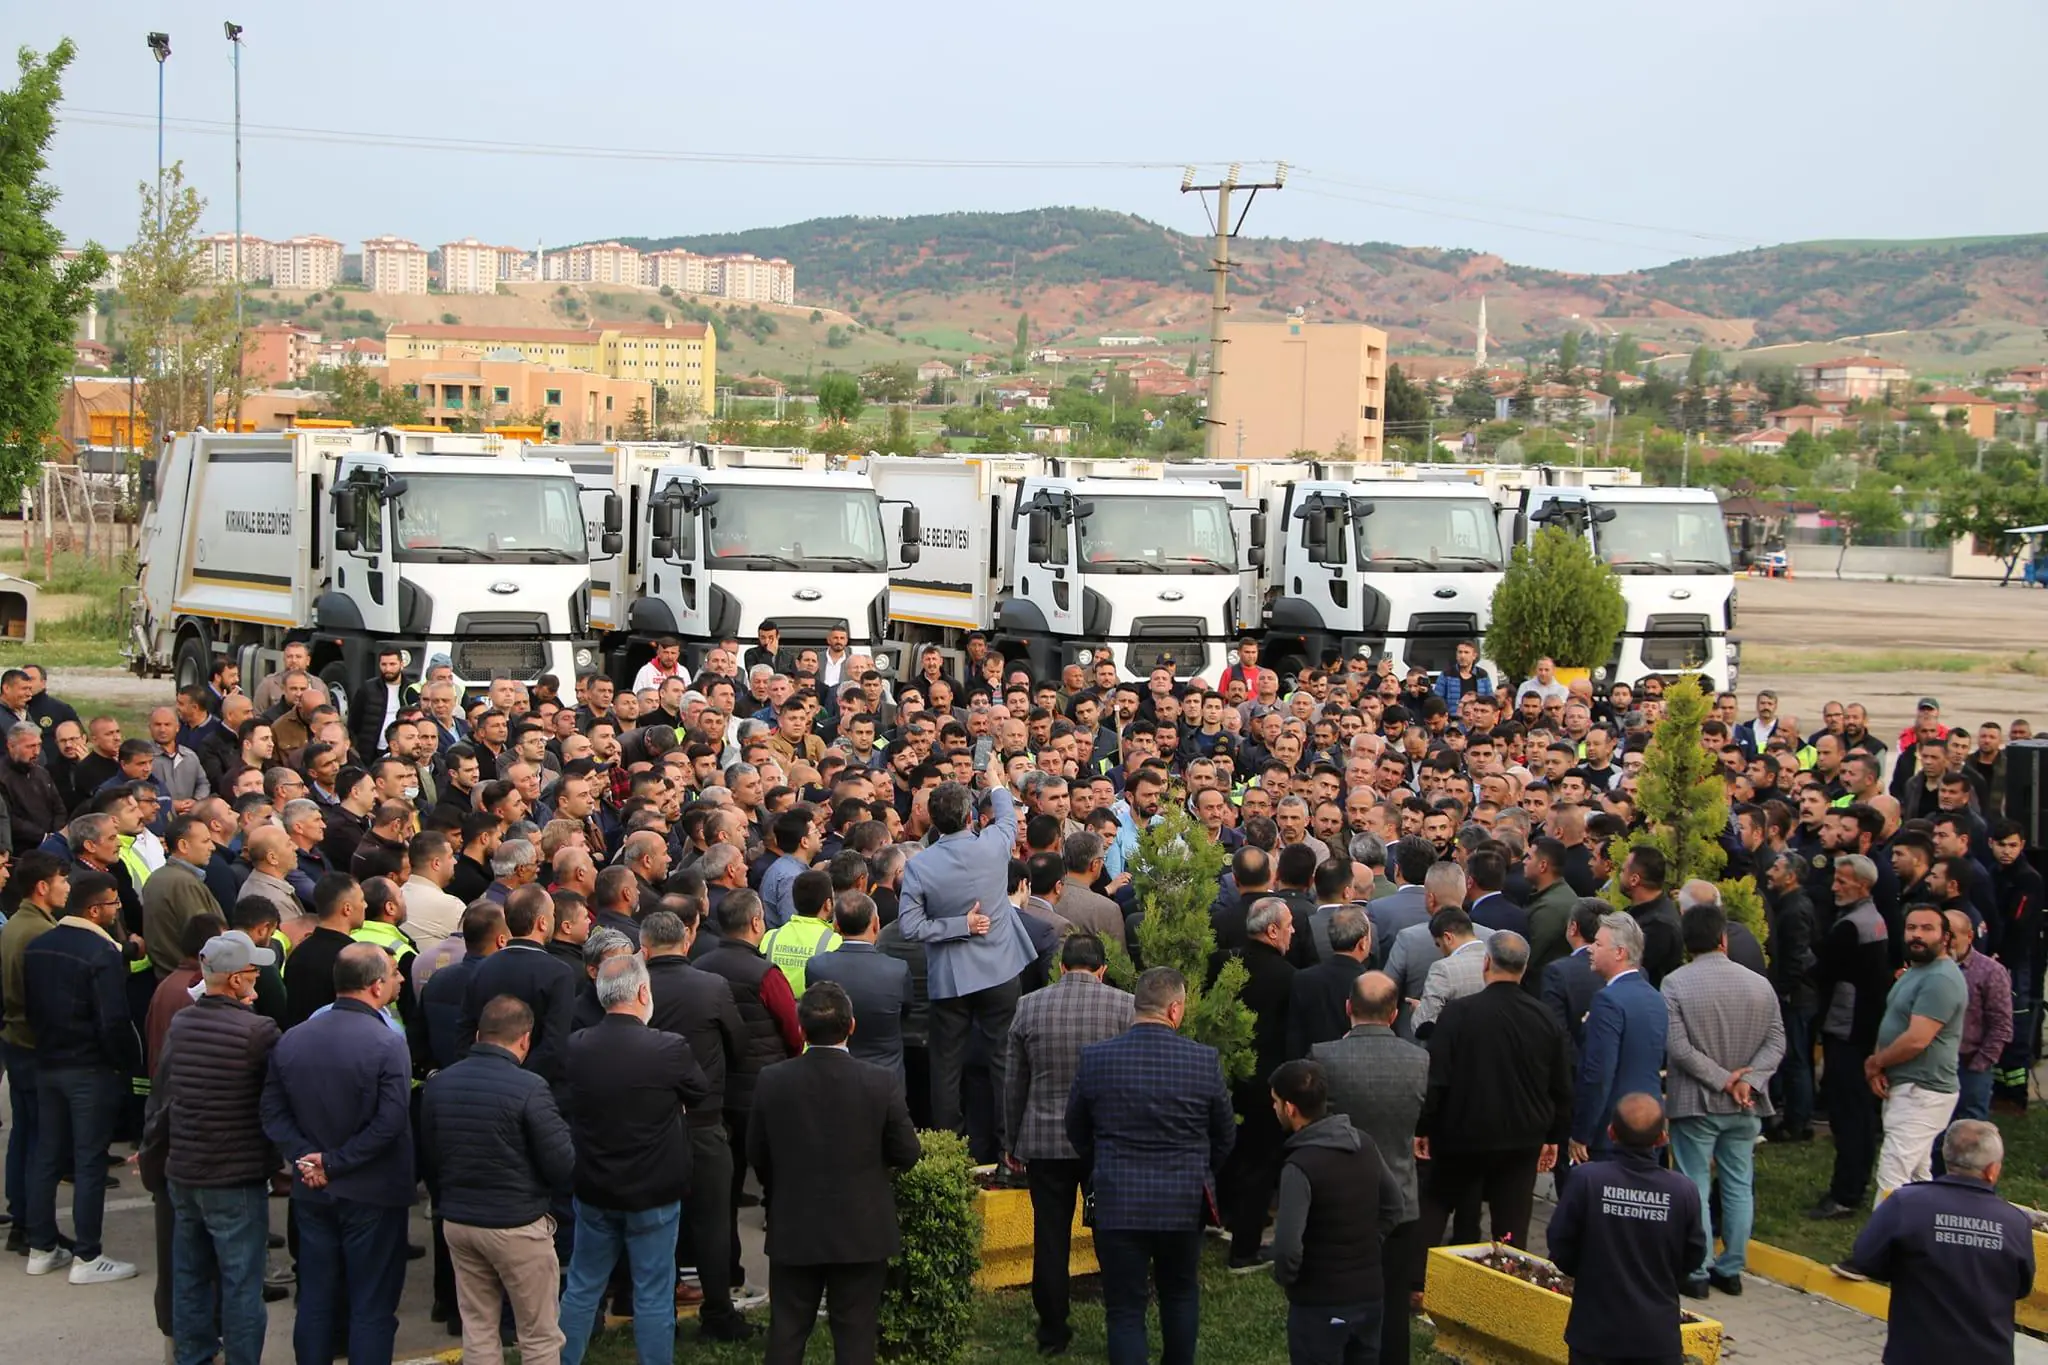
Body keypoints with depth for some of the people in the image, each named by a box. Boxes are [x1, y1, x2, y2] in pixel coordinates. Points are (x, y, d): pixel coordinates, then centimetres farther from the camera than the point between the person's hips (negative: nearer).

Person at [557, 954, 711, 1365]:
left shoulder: (574, 1048, -10)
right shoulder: (671, 1050, -20)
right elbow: (702, 1097, -2)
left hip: (593, 1191, 3)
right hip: (653, 1193, -3)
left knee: (582, 1288, 18)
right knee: (653, 1296, 8)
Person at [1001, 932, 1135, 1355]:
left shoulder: (1029, 1006, -2)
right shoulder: (1124, 1005, -6)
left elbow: (1015, 1083, 5)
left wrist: (1013, 1143, 14)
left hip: (1044, 1139, 1)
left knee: (1050, 1237, 8)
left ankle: (1053, 1331, 15)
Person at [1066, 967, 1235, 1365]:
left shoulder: (1094, 1058, -9)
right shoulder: (1205, 1060, -10)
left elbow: (1076, 1131, 5)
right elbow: (1225, 1135, 3)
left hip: (1117, 1203, -1)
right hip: (1185, 1202, 1)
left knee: (1124, 1310, 5)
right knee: (1180, 1294, 23)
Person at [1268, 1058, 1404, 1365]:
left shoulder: (1300, 1165, -22)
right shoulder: (1364, 1144, 2)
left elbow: (1288, 1245, -27)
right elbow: (1393, 1206, 14)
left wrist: (1284, 1277, -8)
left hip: (1321, 1304, -7)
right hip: (1370, 1294, 7)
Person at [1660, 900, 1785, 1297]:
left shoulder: (1676, 984, -11)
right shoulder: (1758, 983, -1)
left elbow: (1678, 1047, -16)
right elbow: (1776, 1041, -4)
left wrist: (1722, 1080, -12)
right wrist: (1747, 1080, -10)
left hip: (1695, 1103, -3)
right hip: (1745, 1107, 3)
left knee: (1695, 1187, 4)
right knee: (1739, 1186, 12)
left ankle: (1697, 1272, 7)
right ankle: (1732, 1269, 18)